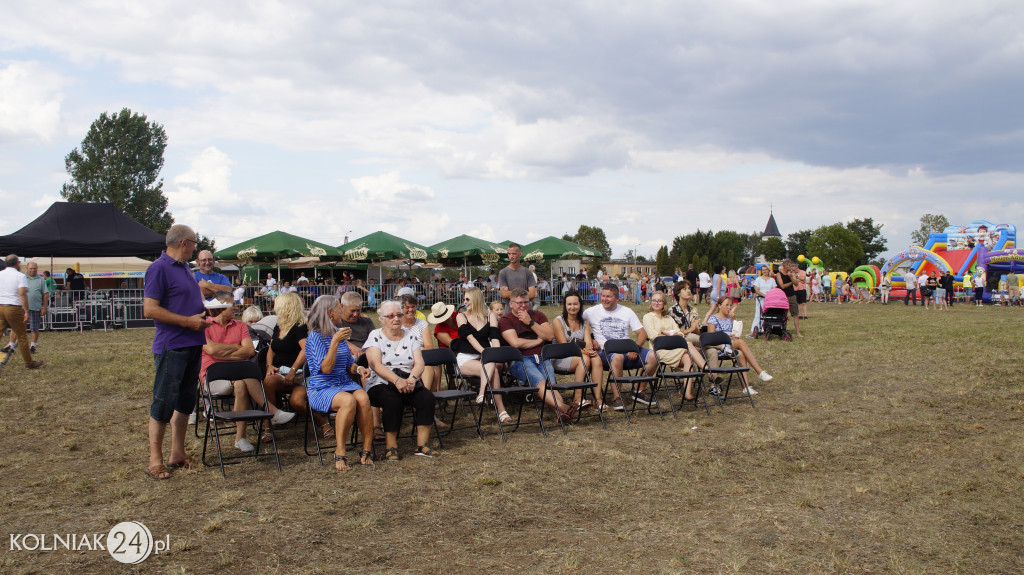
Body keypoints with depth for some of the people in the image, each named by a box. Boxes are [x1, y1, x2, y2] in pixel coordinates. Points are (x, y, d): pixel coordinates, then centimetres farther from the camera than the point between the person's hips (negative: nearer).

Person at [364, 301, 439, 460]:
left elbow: (419, 363, 3)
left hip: (409, 383, 3)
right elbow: (375, 364, -10)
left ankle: (422, 444, -16)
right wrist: (397, 380, -24)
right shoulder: (375, 336, 4)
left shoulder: (411, 336, 14)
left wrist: (412, 378, -20)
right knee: (393, 400, -34)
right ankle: (390, 447, -23)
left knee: (427, 397, -24)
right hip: (381, 384, -3)